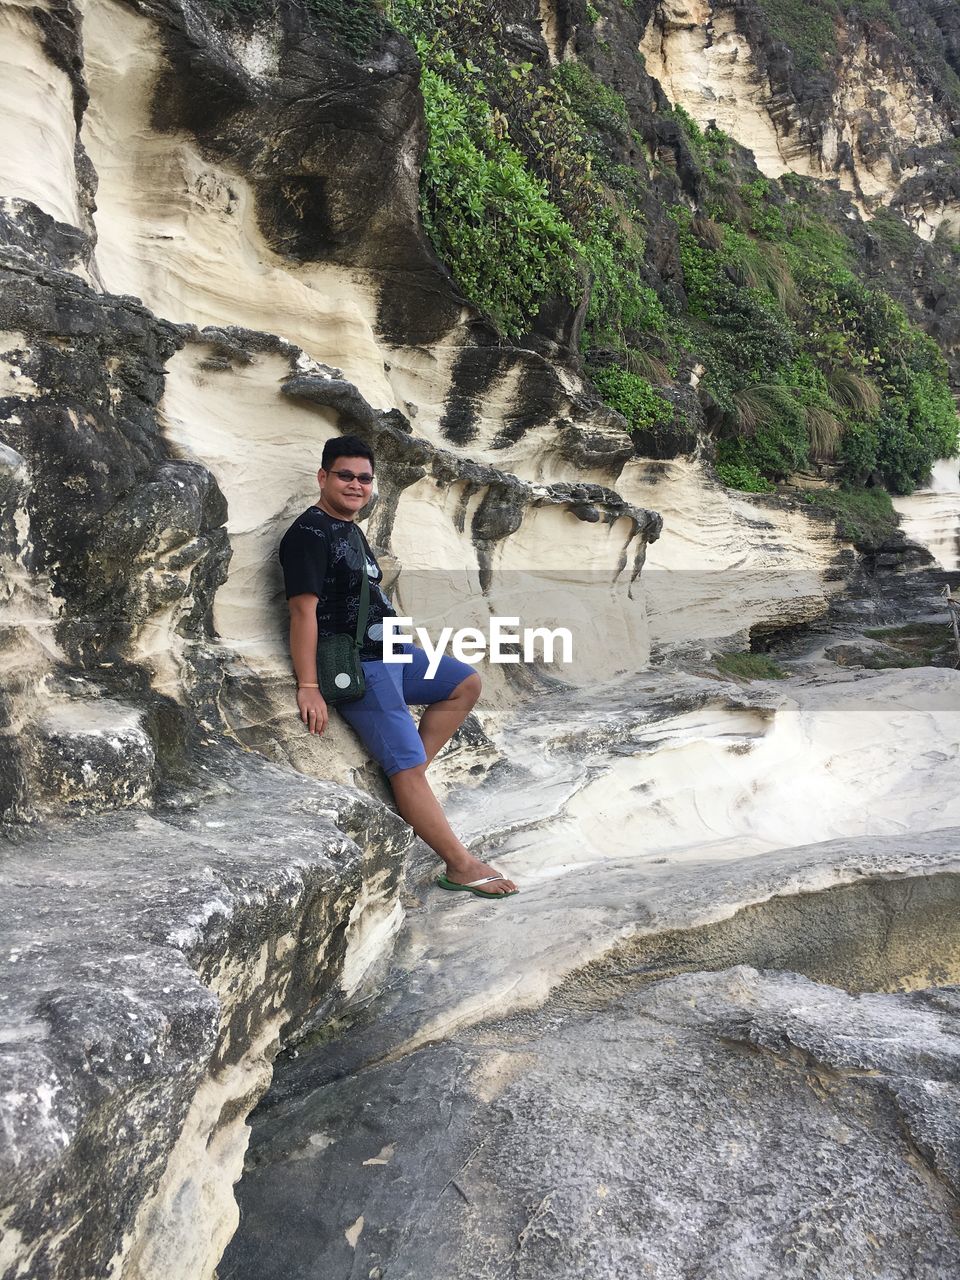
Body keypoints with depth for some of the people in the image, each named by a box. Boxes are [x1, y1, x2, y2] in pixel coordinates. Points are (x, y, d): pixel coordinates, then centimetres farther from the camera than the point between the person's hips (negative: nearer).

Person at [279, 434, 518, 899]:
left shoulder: (351, 530, 17)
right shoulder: (310, 532, -13)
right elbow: (304, 609, -21)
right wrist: (308, 687, -25)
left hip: (391, 653, 10)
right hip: (356, 667, -10)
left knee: (466, 684, 12)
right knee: (408, 765, -10)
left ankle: (405, 773, 7)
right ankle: (461, 866, -4)